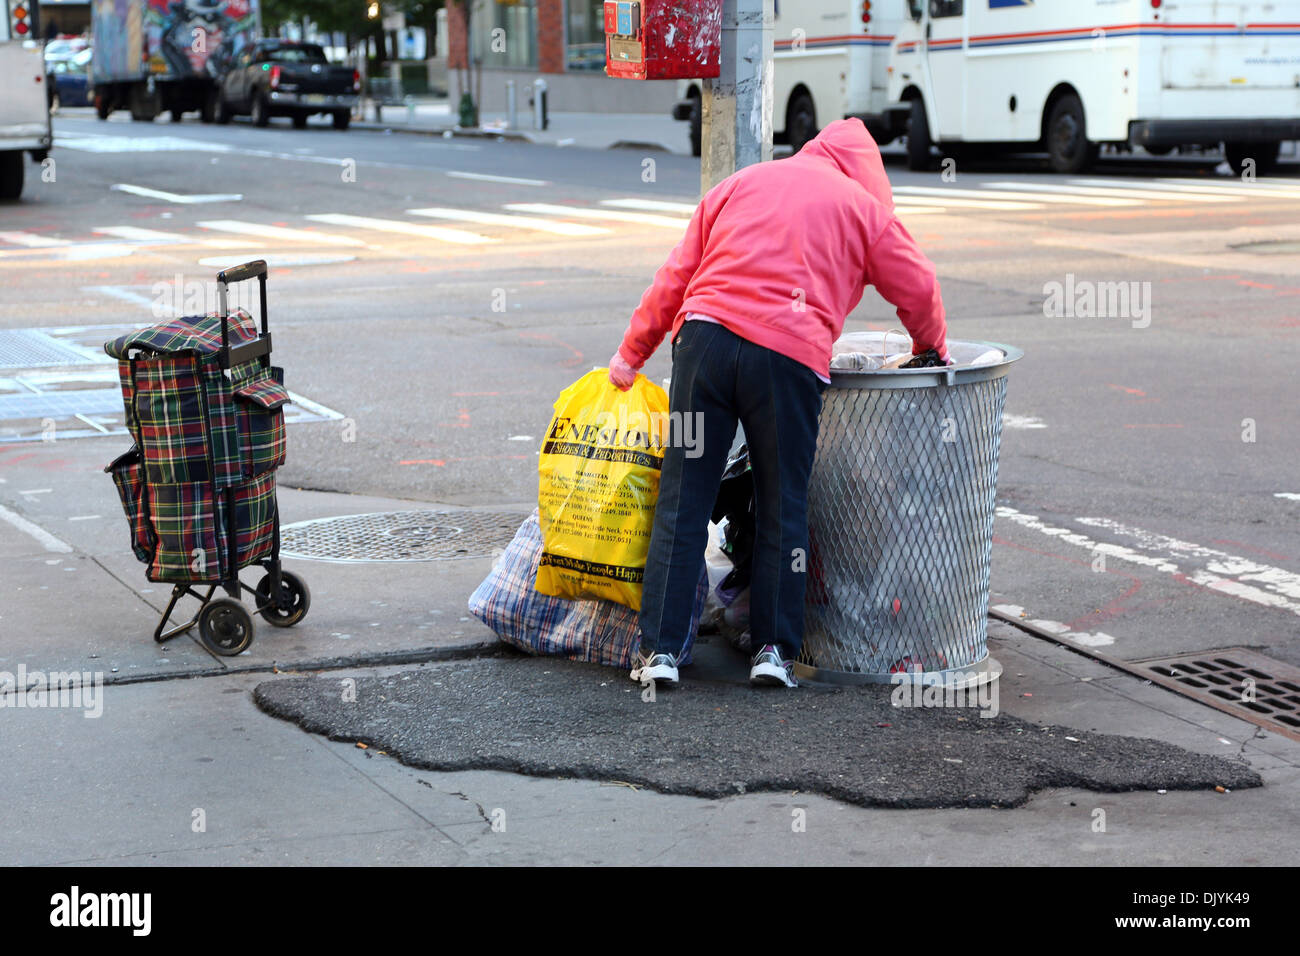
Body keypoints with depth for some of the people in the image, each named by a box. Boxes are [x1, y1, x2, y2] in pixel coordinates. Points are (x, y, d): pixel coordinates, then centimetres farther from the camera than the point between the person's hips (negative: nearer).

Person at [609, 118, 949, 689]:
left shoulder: (740, 183, 23)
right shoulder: (864, 206, 16)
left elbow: (676, 274, 20)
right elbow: (918, 290, 19)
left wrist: (632, 353, 25)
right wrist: (930, 351, 38)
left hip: (705, 336, 2)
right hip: (790, 357, -2)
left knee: (682, 504, 6)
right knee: (782, 511, 12)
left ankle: (659, 649, 6)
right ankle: (774, 650, 13)